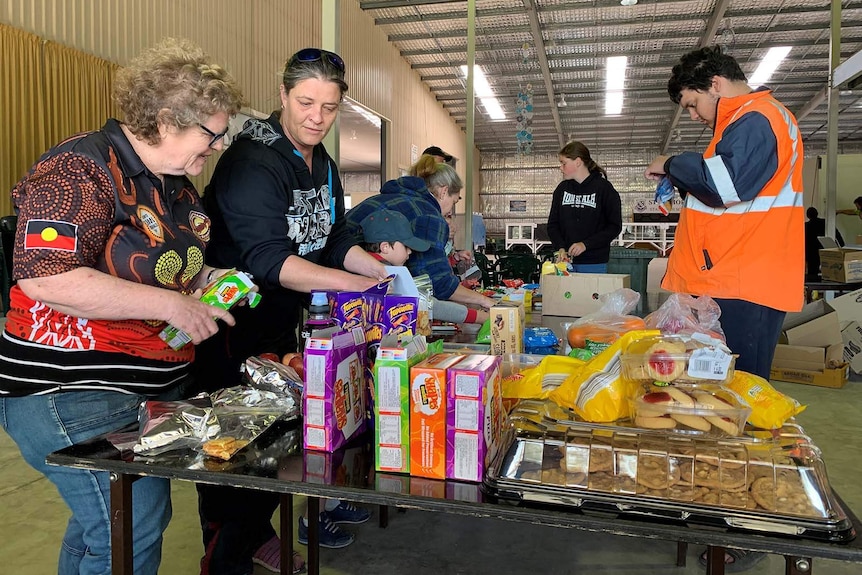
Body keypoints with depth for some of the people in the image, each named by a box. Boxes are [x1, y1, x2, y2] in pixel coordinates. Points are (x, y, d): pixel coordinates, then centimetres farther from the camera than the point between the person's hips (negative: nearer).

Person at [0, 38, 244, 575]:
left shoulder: (178, 183, 10)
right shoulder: (81, 170, -17)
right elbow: (45, 277, -27)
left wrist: (209, 279, 3)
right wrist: (170, 304, -24)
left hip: (158, 386, 9)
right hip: (74, 391, -9)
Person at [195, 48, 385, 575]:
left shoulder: (323, 165, 7)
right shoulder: (253, 161, -22)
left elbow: (335, 241, 9)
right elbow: (267, 258, -31)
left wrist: (385, 272, -6)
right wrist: (356, 284, -37)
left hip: (285, 322, 9)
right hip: (236, 329, -8)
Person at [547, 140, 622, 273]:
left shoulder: (604, 188, -2)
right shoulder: (562, 188, 11)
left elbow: (615, 226, -5)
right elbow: (553, 224, 11)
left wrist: (585, 244, -15)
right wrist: (561, 248, -7)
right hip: (565, 261, 3)